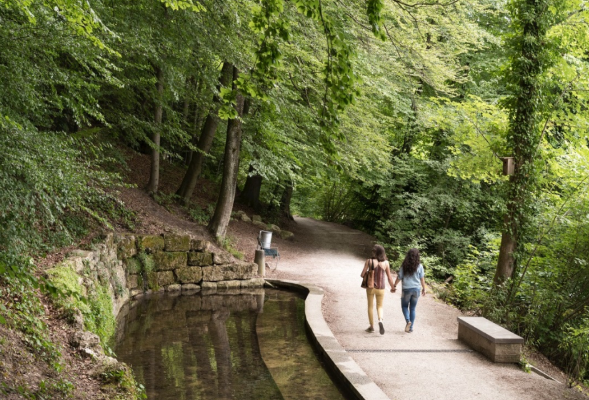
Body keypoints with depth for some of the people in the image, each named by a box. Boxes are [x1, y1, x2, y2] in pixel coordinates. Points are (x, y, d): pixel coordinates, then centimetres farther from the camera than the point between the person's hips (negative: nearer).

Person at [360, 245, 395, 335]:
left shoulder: (369, 261, -11)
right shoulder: (386, 263, -6)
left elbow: (362, 274, -9)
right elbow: (389, 277, 0)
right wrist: (392, 287, 14)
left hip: (370, 287, -1)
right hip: (380, 288, 1)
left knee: (370, 306, 14)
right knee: (379, 306, 15)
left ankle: (371, 326, 17)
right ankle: (380, 320, -13)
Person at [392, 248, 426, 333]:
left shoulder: (404, 266, -5)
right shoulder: (419, 266, -5)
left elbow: (399, 277, -2)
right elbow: (422, 278, 1)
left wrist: (394, 286, 10)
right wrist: (424, 288, 13)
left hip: (406, 289, -1)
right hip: (416, 289, 1)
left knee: (404, 306, 17)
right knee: (413, 308, 12)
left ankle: (408, 321, -8)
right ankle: (411, 327, 12)